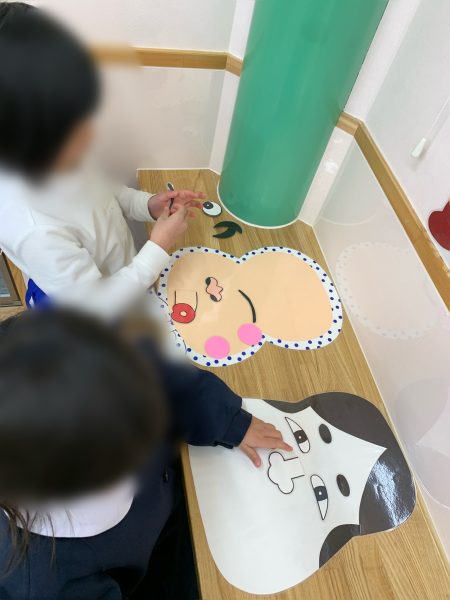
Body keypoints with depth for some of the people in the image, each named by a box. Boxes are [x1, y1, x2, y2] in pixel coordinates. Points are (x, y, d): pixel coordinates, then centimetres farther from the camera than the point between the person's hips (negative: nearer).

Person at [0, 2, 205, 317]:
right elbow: (97, 306, -31)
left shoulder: (50, 159, -18)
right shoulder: (36, 232, -41)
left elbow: (101, 192, 3)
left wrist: (146, 204, -14)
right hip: (81, 322, -6)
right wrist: (158, 248, -28)